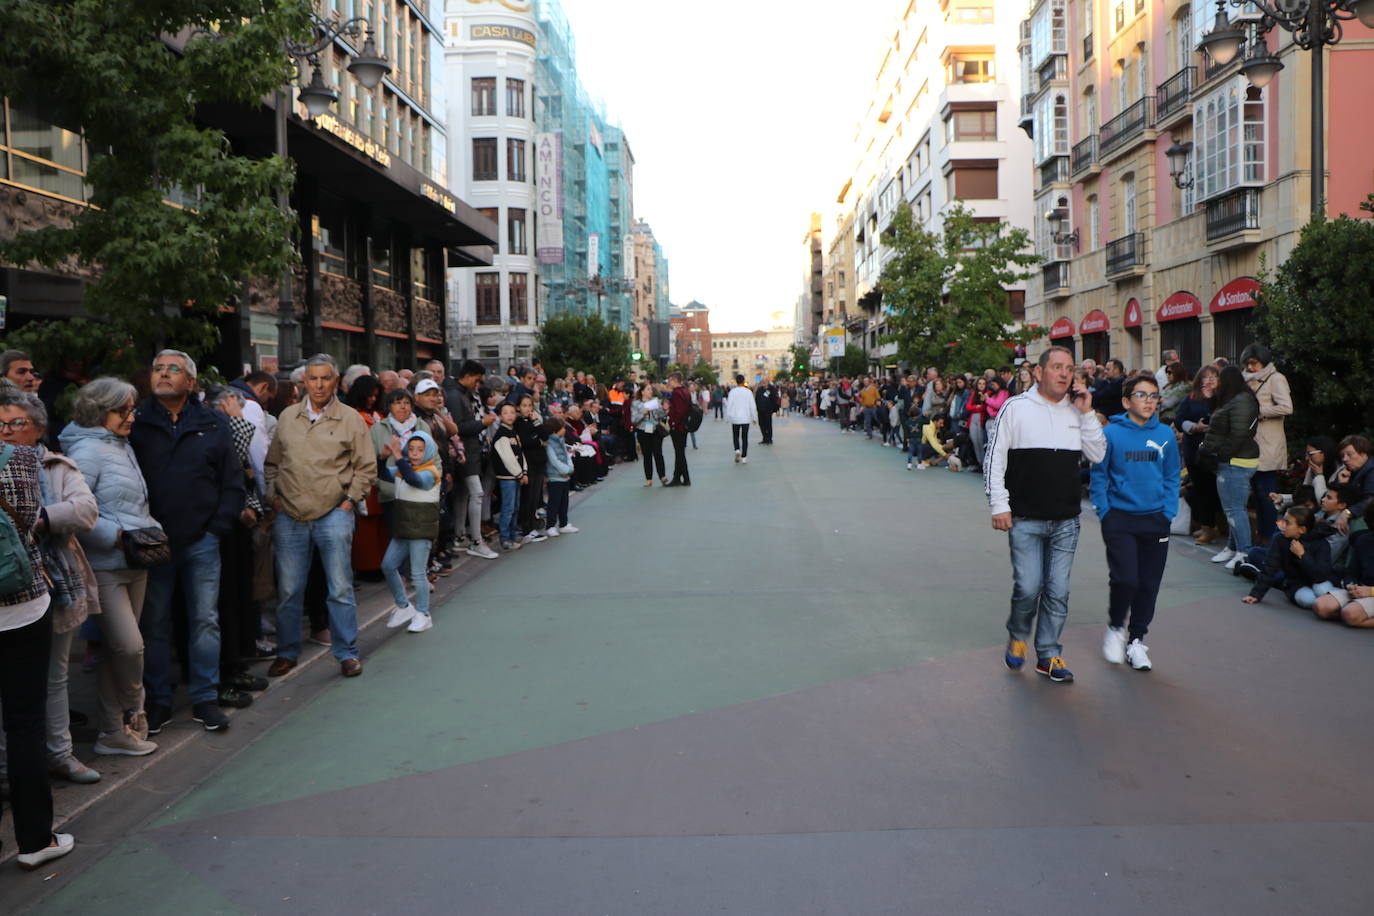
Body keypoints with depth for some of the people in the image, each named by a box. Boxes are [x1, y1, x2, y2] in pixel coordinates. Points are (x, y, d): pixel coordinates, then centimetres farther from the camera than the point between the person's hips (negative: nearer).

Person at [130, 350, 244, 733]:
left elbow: (233, 483, 4)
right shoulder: (136, 424, 1)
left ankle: (205, 699, 17)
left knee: (205, 621, 6)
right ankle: (158, 700, 22)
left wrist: (218, 528, -3)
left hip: (201, 543, 0)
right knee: (154, 625, 9)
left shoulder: (213, 424, 4)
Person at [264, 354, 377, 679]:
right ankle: (287, 652, 24)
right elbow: (272, 463, 17)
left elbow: (366, 467, 4)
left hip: (333, 515, -3)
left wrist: (349, 500, -3)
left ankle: (347, 653, 13)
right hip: (289, 517, 3)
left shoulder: (350, 418, 1)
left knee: (340, 588, 1)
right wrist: (273, 496, 6)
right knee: (289, 590, 9)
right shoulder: (288, 417, 10)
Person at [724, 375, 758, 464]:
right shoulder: (748, 392, -3)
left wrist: (727, 418, 1)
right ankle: (744, 457, 5)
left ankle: (737, 450, -12)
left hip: (735, 418, -1)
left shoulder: (732, 391, -7)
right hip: (746, 418, 1)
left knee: (735, 436, 13)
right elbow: (753, 406, -1)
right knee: (745, 438, 7)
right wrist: (754, 417, 9)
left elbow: (729, 405, -7)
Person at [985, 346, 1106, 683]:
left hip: (1066, 521, 4)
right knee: (1028, 587, -5)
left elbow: (1098, 455, 6)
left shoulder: (1077, 412, 9)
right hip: (1025, 519, -4)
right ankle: (1017, 635, 24)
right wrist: (999, 505, -9)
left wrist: (1086, 413, -3)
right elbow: (994, 459, -4)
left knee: (1058, 592, 6)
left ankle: (1048, 654, 20)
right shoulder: (1015, 408, -4)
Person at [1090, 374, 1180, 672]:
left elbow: (1172, 477, 11)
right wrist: (1104, 512, -7)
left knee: (1149, 583, 7)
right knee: (1125, 579, -12)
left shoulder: (1166, 435, 4)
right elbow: (1098, 476, -1)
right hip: (1120, 518, -3)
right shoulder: (1111, 434, -6)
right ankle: (1115, 627, 17)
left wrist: (1168, 512, 2)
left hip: (1156, 520, 4)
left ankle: (1136, 640, 24)